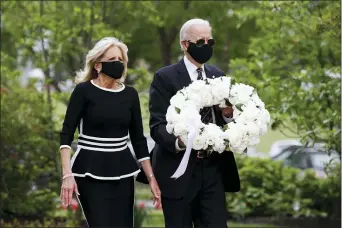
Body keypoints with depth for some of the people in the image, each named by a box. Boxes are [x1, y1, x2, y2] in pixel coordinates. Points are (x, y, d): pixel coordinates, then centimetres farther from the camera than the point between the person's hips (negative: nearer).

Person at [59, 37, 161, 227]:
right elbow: (67, 134, -8)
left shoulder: (130, 94, 6)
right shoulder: (84, 91, -6)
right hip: (90, 170, -4)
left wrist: (151, 177, 4)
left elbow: (138, 139, 10)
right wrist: (67, 174, -19)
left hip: (122, 171, 4)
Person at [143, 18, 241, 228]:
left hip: (214, 169, 4)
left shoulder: (219, 76, 15)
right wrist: (178, 142, -30)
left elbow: (228, 120, 17)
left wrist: (228, 115, -8)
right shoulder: (165, 77, -2)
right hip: (179, 170, -4)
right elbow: (157, 125, -10)